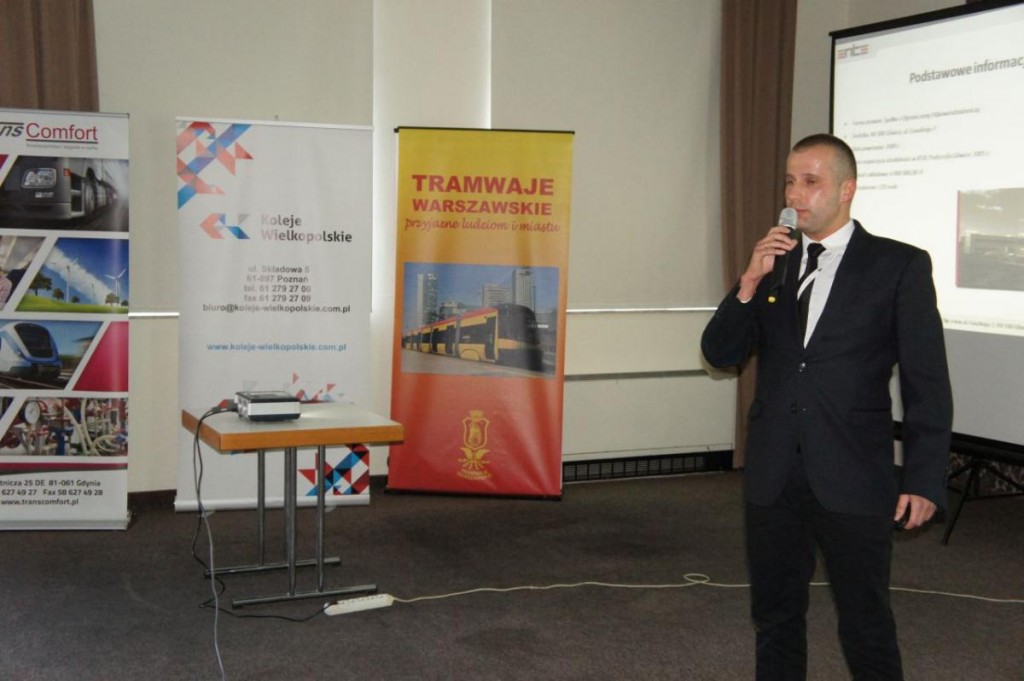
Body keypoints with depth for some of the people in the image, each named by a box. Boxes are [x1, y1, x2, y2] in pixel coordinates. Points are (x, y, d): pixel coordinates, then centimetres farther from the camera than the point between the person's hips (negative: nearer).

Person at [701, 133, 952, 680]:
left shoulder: (899, 265, -3)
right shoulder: (770, 260, 9)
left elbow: (927, 383, -4)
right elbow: (720, 354, 5)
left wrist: (923, 480, -9)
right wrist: (749, 283, -10)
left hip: (853, 478, -4)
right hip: (772, 474, 4)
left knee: (866, 626, 4)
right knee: (775, 617, 16)